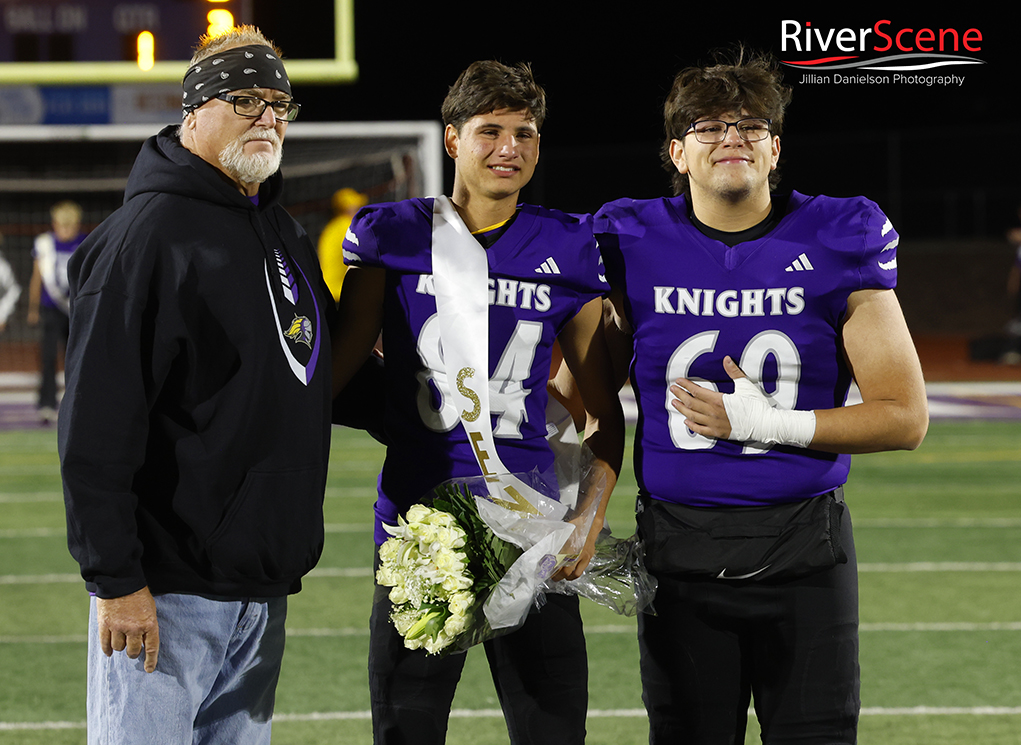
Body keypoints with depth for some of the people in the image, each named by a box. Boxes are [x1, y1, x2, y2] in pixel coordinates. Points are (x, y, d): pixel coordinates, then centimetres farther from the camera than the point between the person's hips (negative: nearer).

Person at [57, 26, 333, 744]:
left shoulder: (286, 235, 15)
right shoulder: (150, 233, -12)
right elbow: (97, 425, -18)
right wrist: (115, 579, -21)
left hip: (264, 588, 8)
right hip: (168, 588, -8)